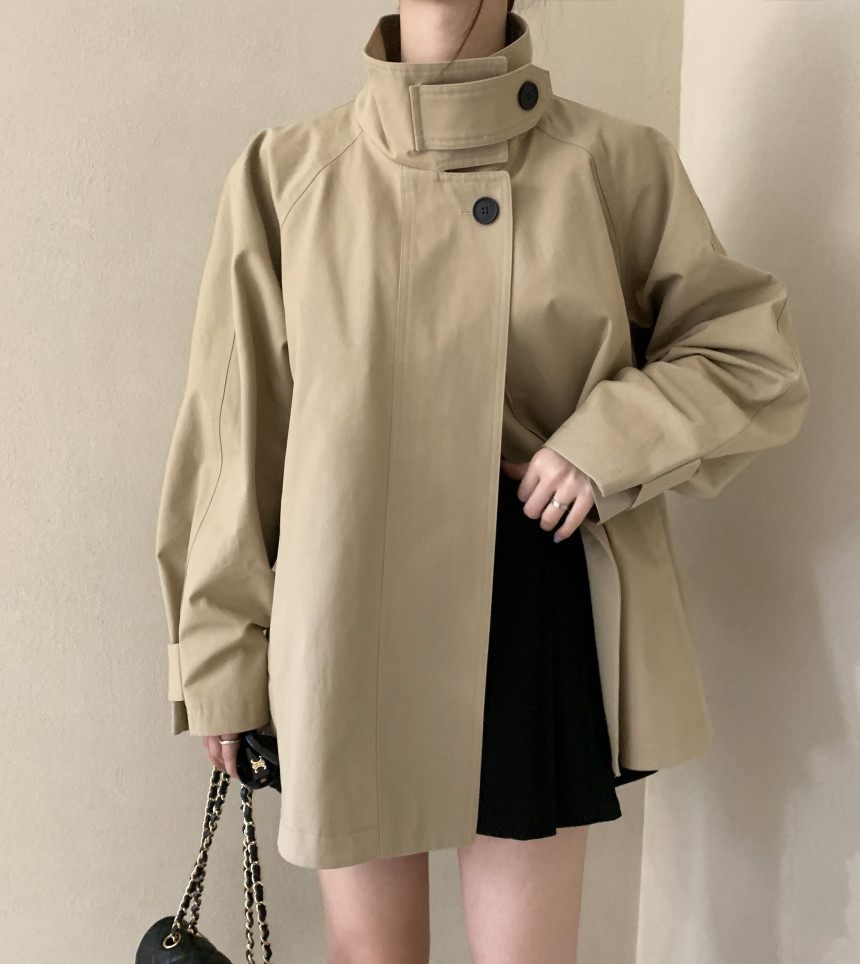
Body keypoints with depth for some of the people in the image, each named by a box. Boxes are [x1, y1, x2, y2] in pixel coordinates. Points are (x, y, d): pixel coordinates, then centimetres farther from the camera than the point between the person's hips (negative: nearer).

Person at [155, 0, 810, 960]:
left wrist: (610, 440, -11)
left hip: (541, 620, 0)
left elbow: (756, 356, 7)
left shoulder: (614, 163, 0)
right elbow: (236, 430, 3)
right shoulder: (285, 175, 1)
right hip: (349, 619, 1)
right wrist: (221, 659, 5)